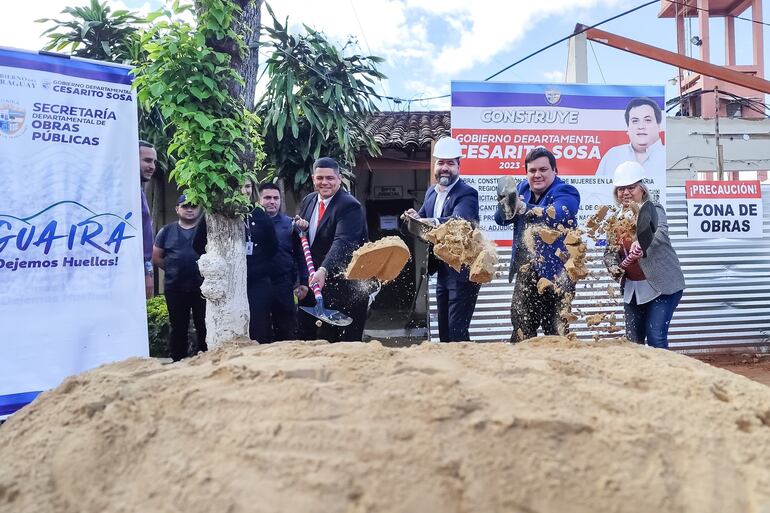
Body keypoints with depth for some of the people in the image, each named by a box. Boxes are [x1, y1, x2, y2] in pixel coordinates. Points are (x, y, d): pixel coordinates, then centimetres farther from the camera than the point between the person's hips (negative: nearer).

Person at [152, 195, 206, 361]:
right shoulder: (167, 231, 9)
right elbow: (156, 257, 12)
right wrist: (173, 269, 5)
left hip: (202, 287, -2)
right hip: (174, 288, 2)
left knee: (203, 326, 1)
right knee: (178, 326, 9)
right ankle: (178, 361, 18)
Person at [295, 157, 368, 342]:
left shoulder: (350, 206, -16)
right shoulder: (308, 200, 9)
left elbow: (342, 242, -29)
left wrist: (324, 270, -43)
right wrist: (300, 228, -5)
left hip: (340, 287, -7)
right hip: (311, 284, 7)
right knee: (306, 336, 15)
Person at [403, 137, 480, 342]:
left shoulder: (467, 194, -14)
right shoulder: (431, 192, 10)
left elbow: (458, 221, -33)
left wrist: (433, 222, -49)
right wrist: (415, 218, -11)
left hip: (463, 273, -8)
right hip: (442, 272, 8)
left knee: (457, 332, -7)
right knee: (443, 331, 16)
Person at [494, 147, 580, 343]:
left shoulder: (565, 192, -7)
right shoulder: (522, 189, 10)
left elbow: (555, 216, -28)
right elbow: (501, 218, 2)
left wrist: (523, 208, -38)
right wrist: (507, 202, -20)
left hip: (555, 275, -5)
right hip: (524, 274, 5)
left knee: (557, 334, 4)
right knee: (521, 332, 14)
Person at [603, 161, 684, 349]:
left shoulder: (653, 209, -12)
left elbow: (660, 232, -34)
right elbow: (609, 251, 10)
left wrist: (641, 244, -55)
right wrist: (614, 267, -12)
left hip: (662, 285, -6)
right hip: (632, 287, 6)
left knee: (655, 337, -10)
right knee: (633, 340, 11)